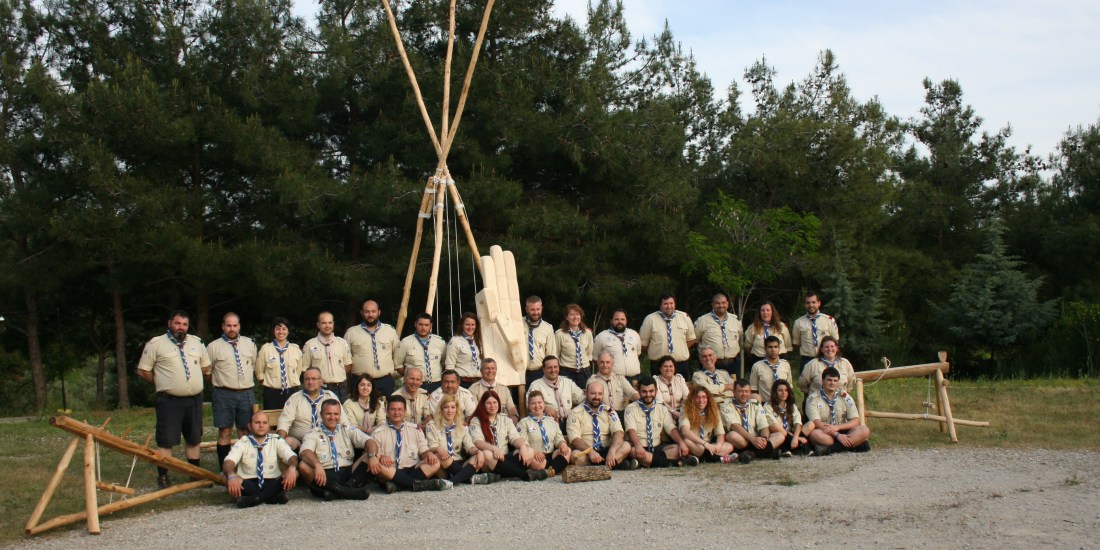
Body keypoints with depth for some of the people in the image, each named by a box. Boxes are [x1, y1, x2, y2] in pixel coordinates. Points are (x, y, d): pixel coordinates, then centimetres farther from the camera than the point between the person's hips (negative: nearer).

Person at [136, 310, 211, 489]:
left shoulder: (196, 342, 10)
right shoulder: (156, 344, -5)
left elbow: (205, 365, 21)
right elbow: (143, 370, -2)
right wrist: (162, 383, 3)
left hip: (194, 400, 5)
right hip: (169, 400, -5)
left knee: (194, 439, 13)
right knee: (166, 440, -3)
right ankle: (162, 477, 5)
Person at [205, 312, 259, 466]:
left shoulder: (250, 344, 8)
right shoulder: (214, 347, -3)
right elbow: (206, 371, 5)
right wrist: (219, 384, 9)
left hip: (247, 394, 3)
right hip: (224, 394, -3)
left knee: (245, 432, 9)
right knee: (224, 432, -1)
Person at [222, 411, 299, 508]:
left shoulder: (276, 440, 3)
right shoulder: (242, 443, 1)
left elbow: (291, 457, -10)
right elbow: (228, 462, -14)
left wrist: (292, 468, -35)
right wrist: (231, 476, -37)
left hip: (272, 484, 1)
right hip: (248, 484, -1)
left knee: (294, 473, -24)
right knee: (228, 479, -29)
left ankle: (255, 498, -32)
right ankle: (273, 496, -32)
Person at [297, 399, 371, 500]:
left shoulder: (348, 430, 16)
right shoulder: (313, 434, 8)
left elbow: (368, 441, 1)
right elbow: (305, 452, -13)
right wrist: (317, 465, -35)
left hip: (348, 473, 2)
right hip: (325, 476, -2)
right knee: (303, 466, -29)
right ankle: (347, 491, -40)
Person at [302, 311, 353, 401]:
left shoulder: (342, 343, 7)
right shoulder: (310, 345, 1)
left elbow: (348, 365, 14)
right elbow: (305, 368, 4)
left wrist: (337, 376, 4)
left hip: (340, 388, 2)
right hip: (320, 388, -2)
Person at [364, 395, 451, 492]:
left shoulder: (415, 429, 17)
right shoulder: (379, 432, 8)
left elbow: (423, 451, 14)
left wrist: (429, 454, -11)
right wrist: (379, 457, -26)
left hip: (412, 470, 3)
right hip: (390, 474, -2)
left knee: (435, 462, -22)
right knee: (375, 465, -34)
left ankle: (397, 485, -34)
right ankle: (417, 484, -36)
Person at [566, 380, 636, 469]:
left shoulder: (609, 412, 9)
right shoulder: (576, 413, 2)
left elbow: (619, 433, -6)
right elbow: (574, 439, -11)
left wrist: (612, 451, -27)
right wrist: (591, 451, -29)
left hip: (606, 452, 2)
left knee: (626, 446, -23)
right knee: (576, 455, -36)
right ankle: (617, 463, -35)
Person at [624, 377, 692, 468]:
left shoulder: (662, 409, 12)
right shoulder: (631, 409, 0)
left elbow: (671, 429, 1)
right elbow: (631, 430, -16)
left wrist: (681, 443, -19)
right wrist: (638, 446, -36)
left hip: (658, 448, 4)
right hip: (639, 448, -4)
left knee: (682, 450, -21)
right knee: (632, 451, -39)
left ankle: (646, 462, -34)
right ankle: (674, 462, -38)